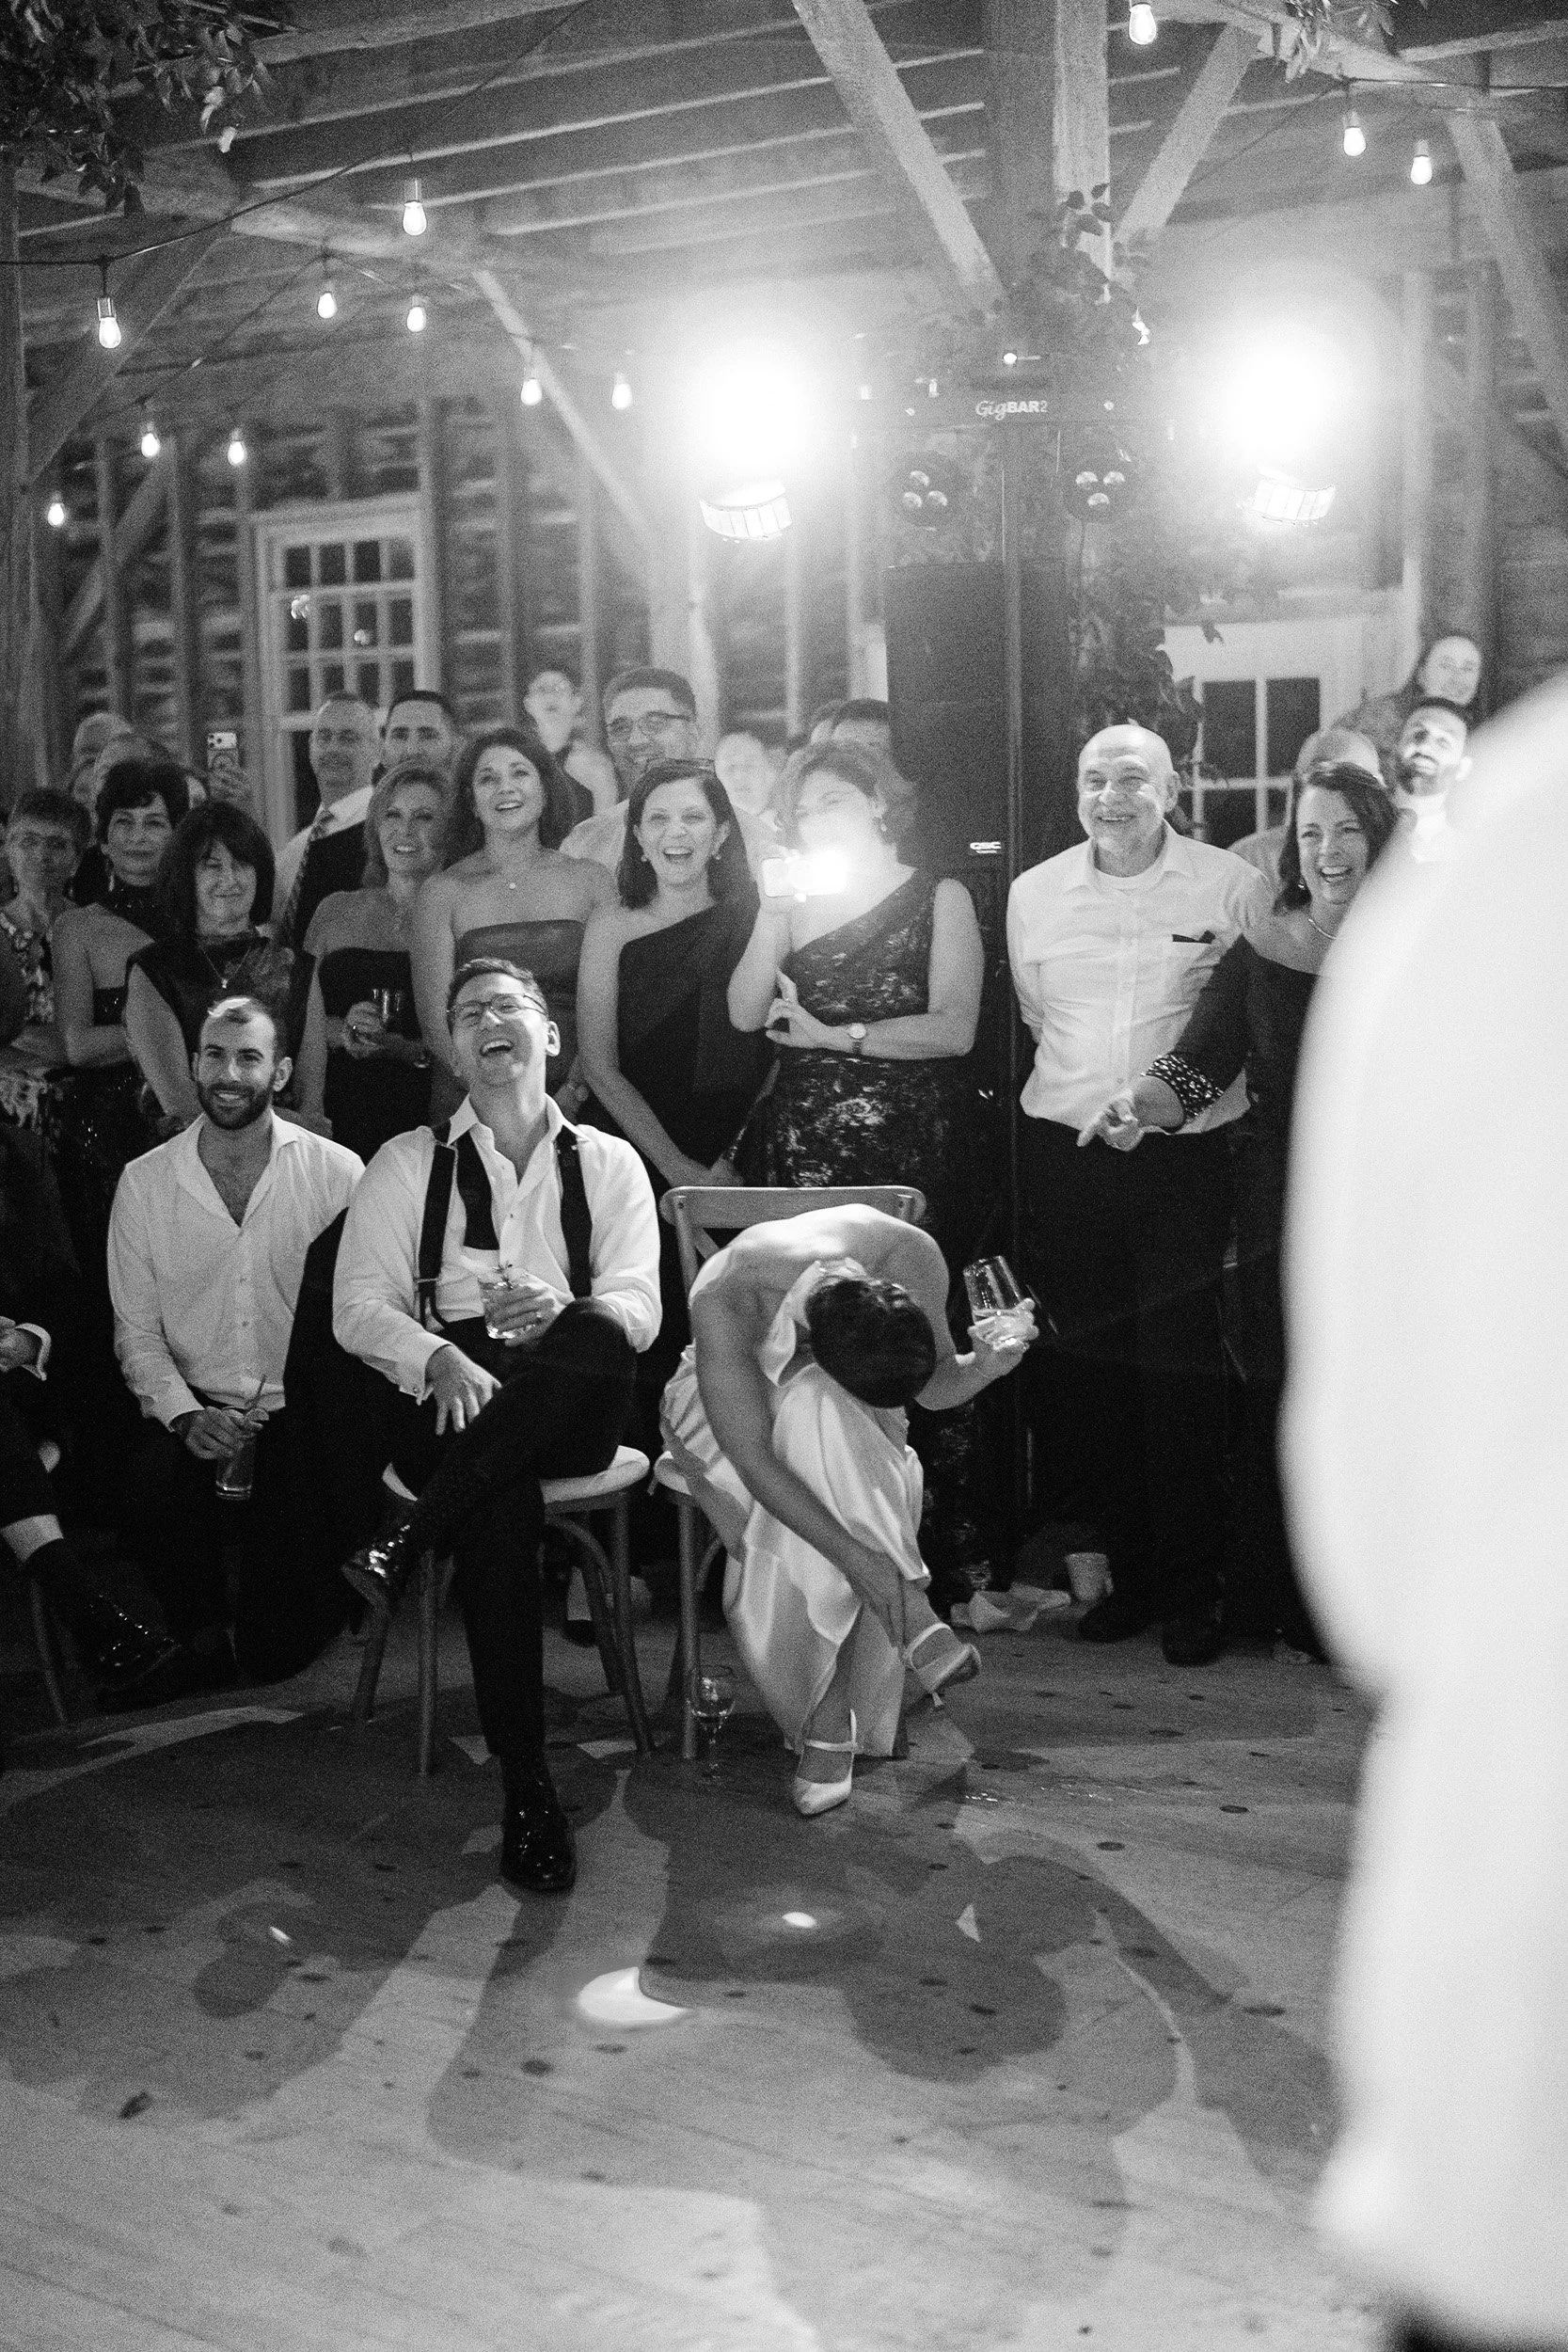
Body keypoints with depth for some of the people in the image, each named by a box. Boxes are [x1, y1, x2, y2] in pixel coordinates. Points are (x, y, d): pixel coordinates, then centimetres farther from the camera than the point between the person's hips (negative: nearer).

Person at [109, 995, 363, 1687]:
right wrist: (186, 1416, -13)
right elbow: (136, 1331, 4)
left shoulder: (338, 1174, -1)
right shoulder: (144, 1182, 5)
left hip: (303, 1416, -2)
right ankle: (202, 1632, -2)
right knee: (152, 1497, -32)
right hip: (193, 1415, 2)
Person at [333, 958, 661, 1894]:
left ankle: (410, 1540, -32)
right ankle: (526, 1786, -30)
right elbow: (360, 1305, 4)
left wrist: (566, 1313, -22)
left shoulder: (608, 1163, 16)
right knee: (504, 1502, -35)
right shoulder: (409, 1163, 15)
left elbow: (639, 1305, 2)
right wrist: (439, 1358, -17)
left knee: (599, 1334, -36)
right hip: (450, 1393, 0)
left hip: (572, 1410, 1)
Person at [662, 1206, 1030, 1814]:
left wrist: (985, 1365, -35)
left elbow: (937, 1387, -12)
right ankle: (913, 1624, -28)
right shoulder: (725, 1299, -39)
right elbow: (754, 1460, -40)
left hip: (846, 1421, 3)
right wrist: (853, 1555, -46)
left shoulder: (909, 1255, -28)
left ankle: (831, 1727, -27)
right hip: (727, 1405, -3)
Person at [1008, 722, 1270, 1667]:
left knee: (1181, 1375, -4)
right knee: (1085, 1375, 5)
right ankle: (1129, 1572, 19)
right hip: (1065, 1155, 3)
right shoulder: (1033, 892, 8)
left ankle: (1192, 1590, 8)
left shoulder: (1232, 886, -1)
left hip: (1188, 1155, -3)